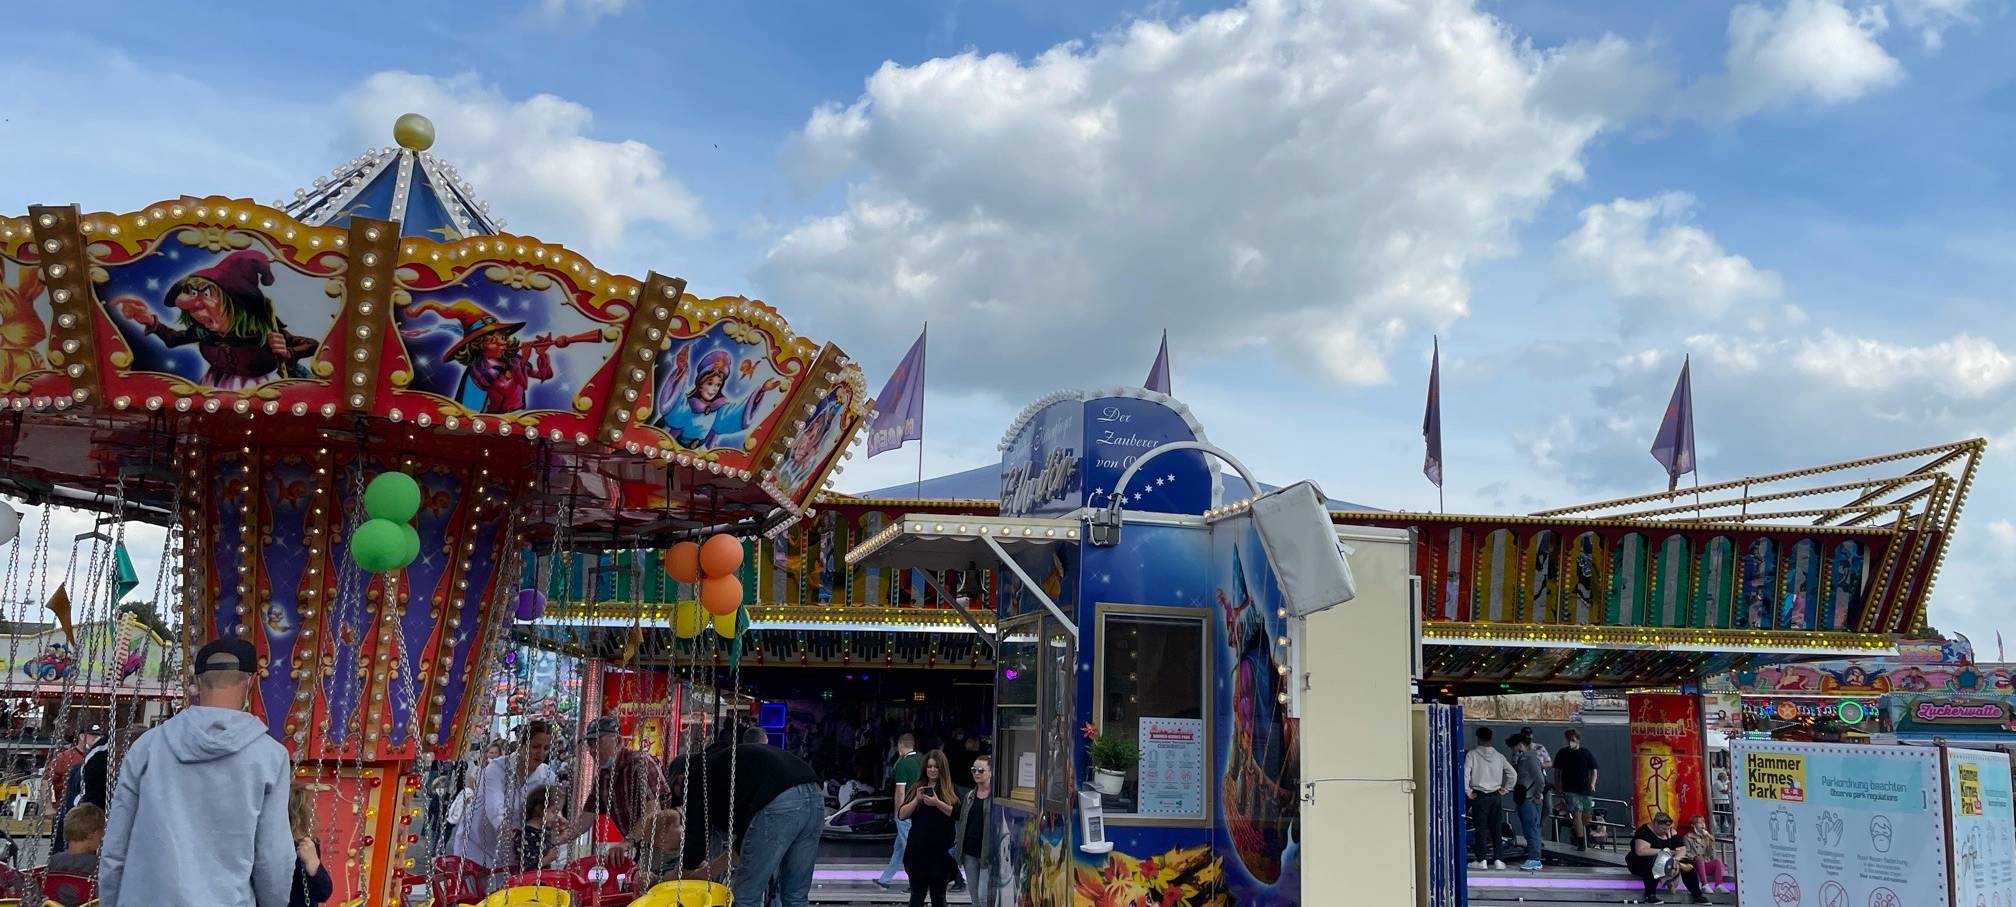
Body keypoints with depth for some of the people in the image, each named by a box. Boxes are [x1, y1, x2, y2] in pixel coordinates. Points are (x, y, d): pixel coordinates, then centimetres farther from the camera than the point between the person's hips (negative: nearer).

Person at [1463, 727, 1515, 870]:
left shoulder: (1472, 754, -6)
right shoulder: (1499, 756, 5)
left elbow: (1465, 773, -15)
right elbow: (1512, 774, 6)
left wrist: (1468, 791, -7)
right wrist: (1505, 789, 12)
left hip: (1479, 796, -3)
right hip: (1496, 796, 3)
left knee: (1481, 828, 1)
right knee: (1496, 829, 8)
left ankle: (1481, 860, 2)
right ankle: (1497, 859, 8)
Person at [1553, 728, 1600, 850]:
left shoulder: (1587, 753, 3)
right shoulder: (1563, 753, 3)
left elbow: (1593, 771, 6)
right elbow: (1557, 772, 10)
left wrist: (1592, 784, -10)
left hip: (1586, 789, 1)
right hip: (1571, 790, -1)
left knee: (1586, 817, 9)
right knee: (1577, 814, -13)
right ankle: (1581, 842, -12)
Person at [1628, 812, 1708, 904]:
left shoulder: (1671, 832, 2)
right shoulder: (1645, 832, -20)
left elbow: (1682, 849, -3)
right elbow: (1640, 851, -34)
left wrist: (1675, 859, -26)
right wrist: (1665, 851, -30)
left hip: (1664, 863, 7)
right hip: (1640, 864, -7)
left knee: (1687, 864, -9)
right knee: (1654, 862, -39)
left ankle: (1698, 896, 0)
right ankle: (1650, 895, -30)